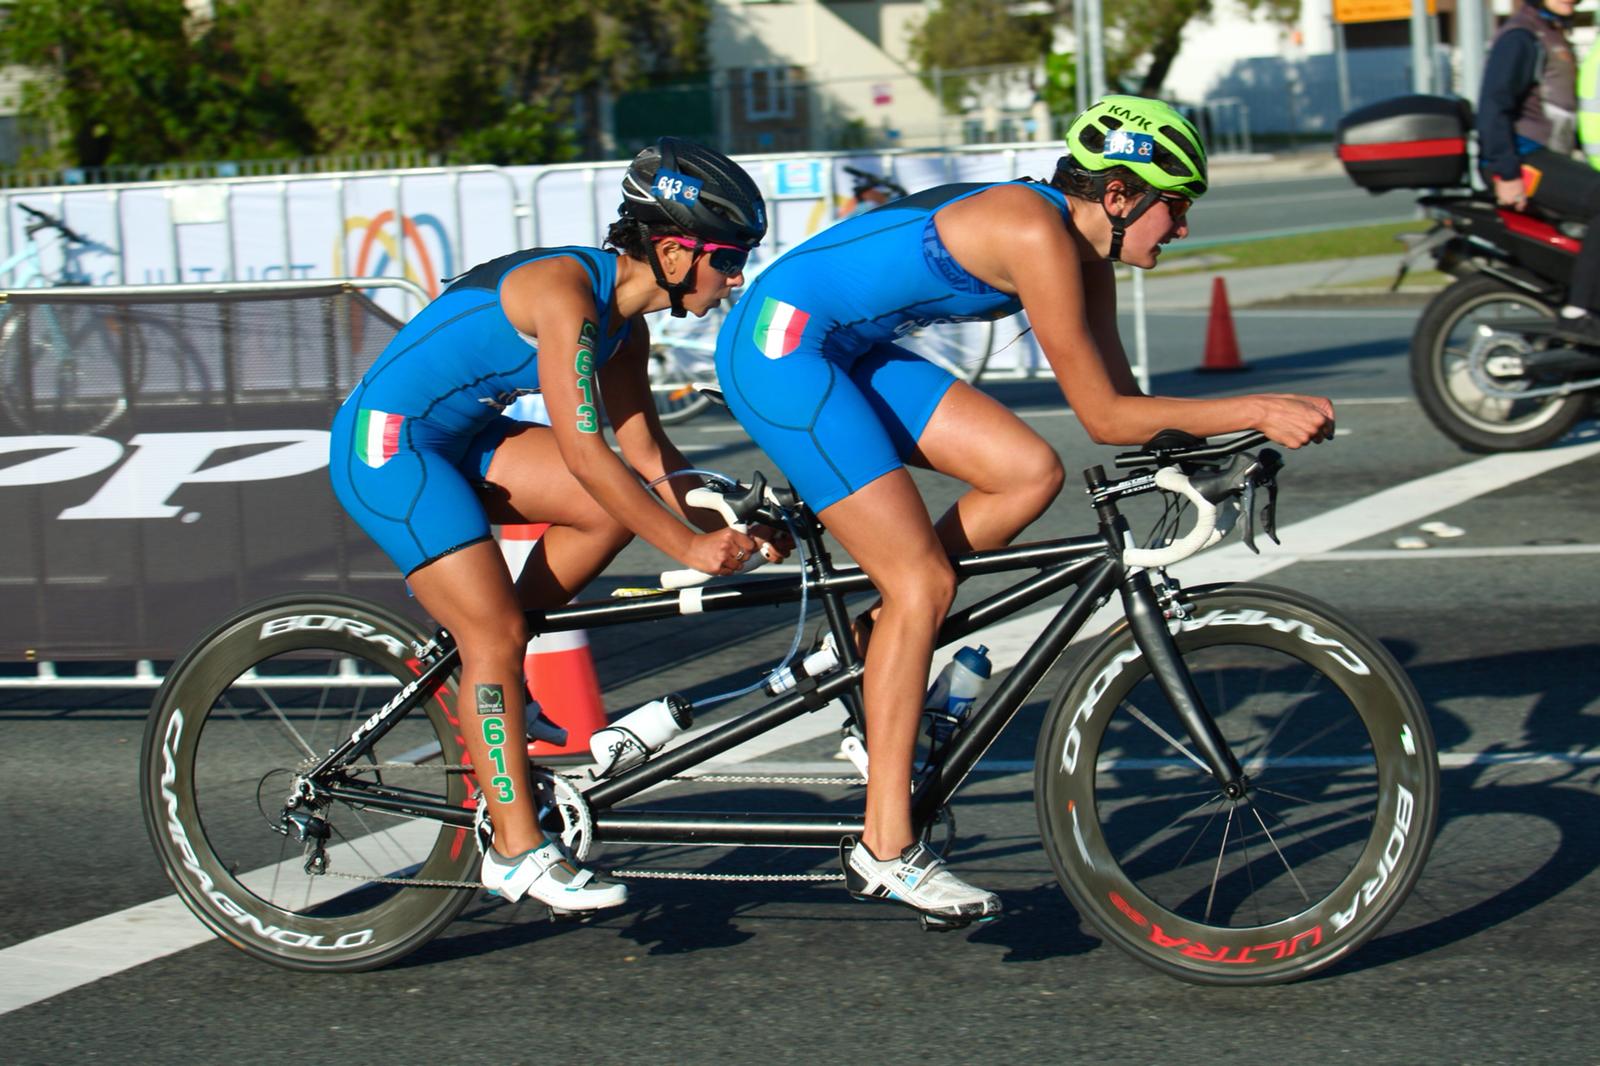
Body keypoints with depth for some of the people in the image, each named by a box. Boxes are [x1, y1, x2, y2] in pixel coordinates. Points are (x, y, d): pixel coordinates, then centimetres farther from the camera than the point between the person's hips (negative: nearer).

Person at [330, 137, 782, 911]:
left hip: (463, 440, 9)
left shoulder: (623, 318, 3)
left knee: (617, 509, -3)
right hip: (386, 443, -9)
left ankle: (470, 680, 8)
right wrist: (687, 548, -28)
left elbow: (646, 451, 8)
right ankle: (517, 851, -7)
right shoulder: (566, 292, -25)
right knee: (496, 631, -13)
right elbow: (582, 453, -30)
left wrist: (726, 527, -4)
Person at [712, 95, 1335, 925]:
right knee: (922, 582, -11)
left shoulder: (1081, 247, 5)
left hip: (847, 348, 9)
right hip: (778, 346, -9)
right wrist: (1255, 410, -22)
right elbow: (1104, 418, -22)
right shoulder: (1038, 235, -23)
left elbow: (1122, 403, 8)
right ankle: (885, 849, -6)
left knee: (1029, 473, -2)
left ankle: (871, 642, 10)